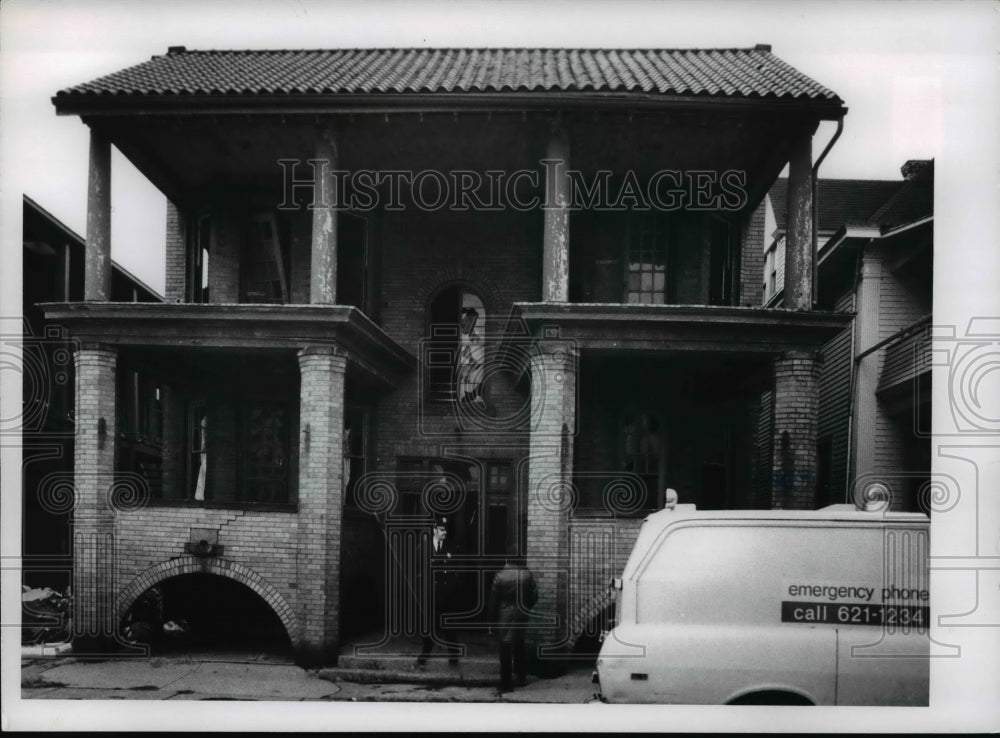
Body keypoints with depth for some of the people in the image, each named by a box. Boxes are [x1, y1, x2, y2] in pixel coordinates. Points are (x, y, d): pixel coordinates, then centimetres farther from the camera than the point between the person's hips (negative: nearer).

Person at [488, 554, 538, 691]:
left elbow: (493, 600, -8)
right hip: (521, 617, 2)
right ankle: (521, 678, 29)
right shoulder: (528, 574, -5)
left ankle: (505, 685, 7)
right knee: (519, 648, 20)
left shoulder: (500, 576, -11)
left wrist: (492, 621, 0)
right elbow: (534, 595, -1)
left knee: (505, 651, 3)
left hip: (504, 617, -2)